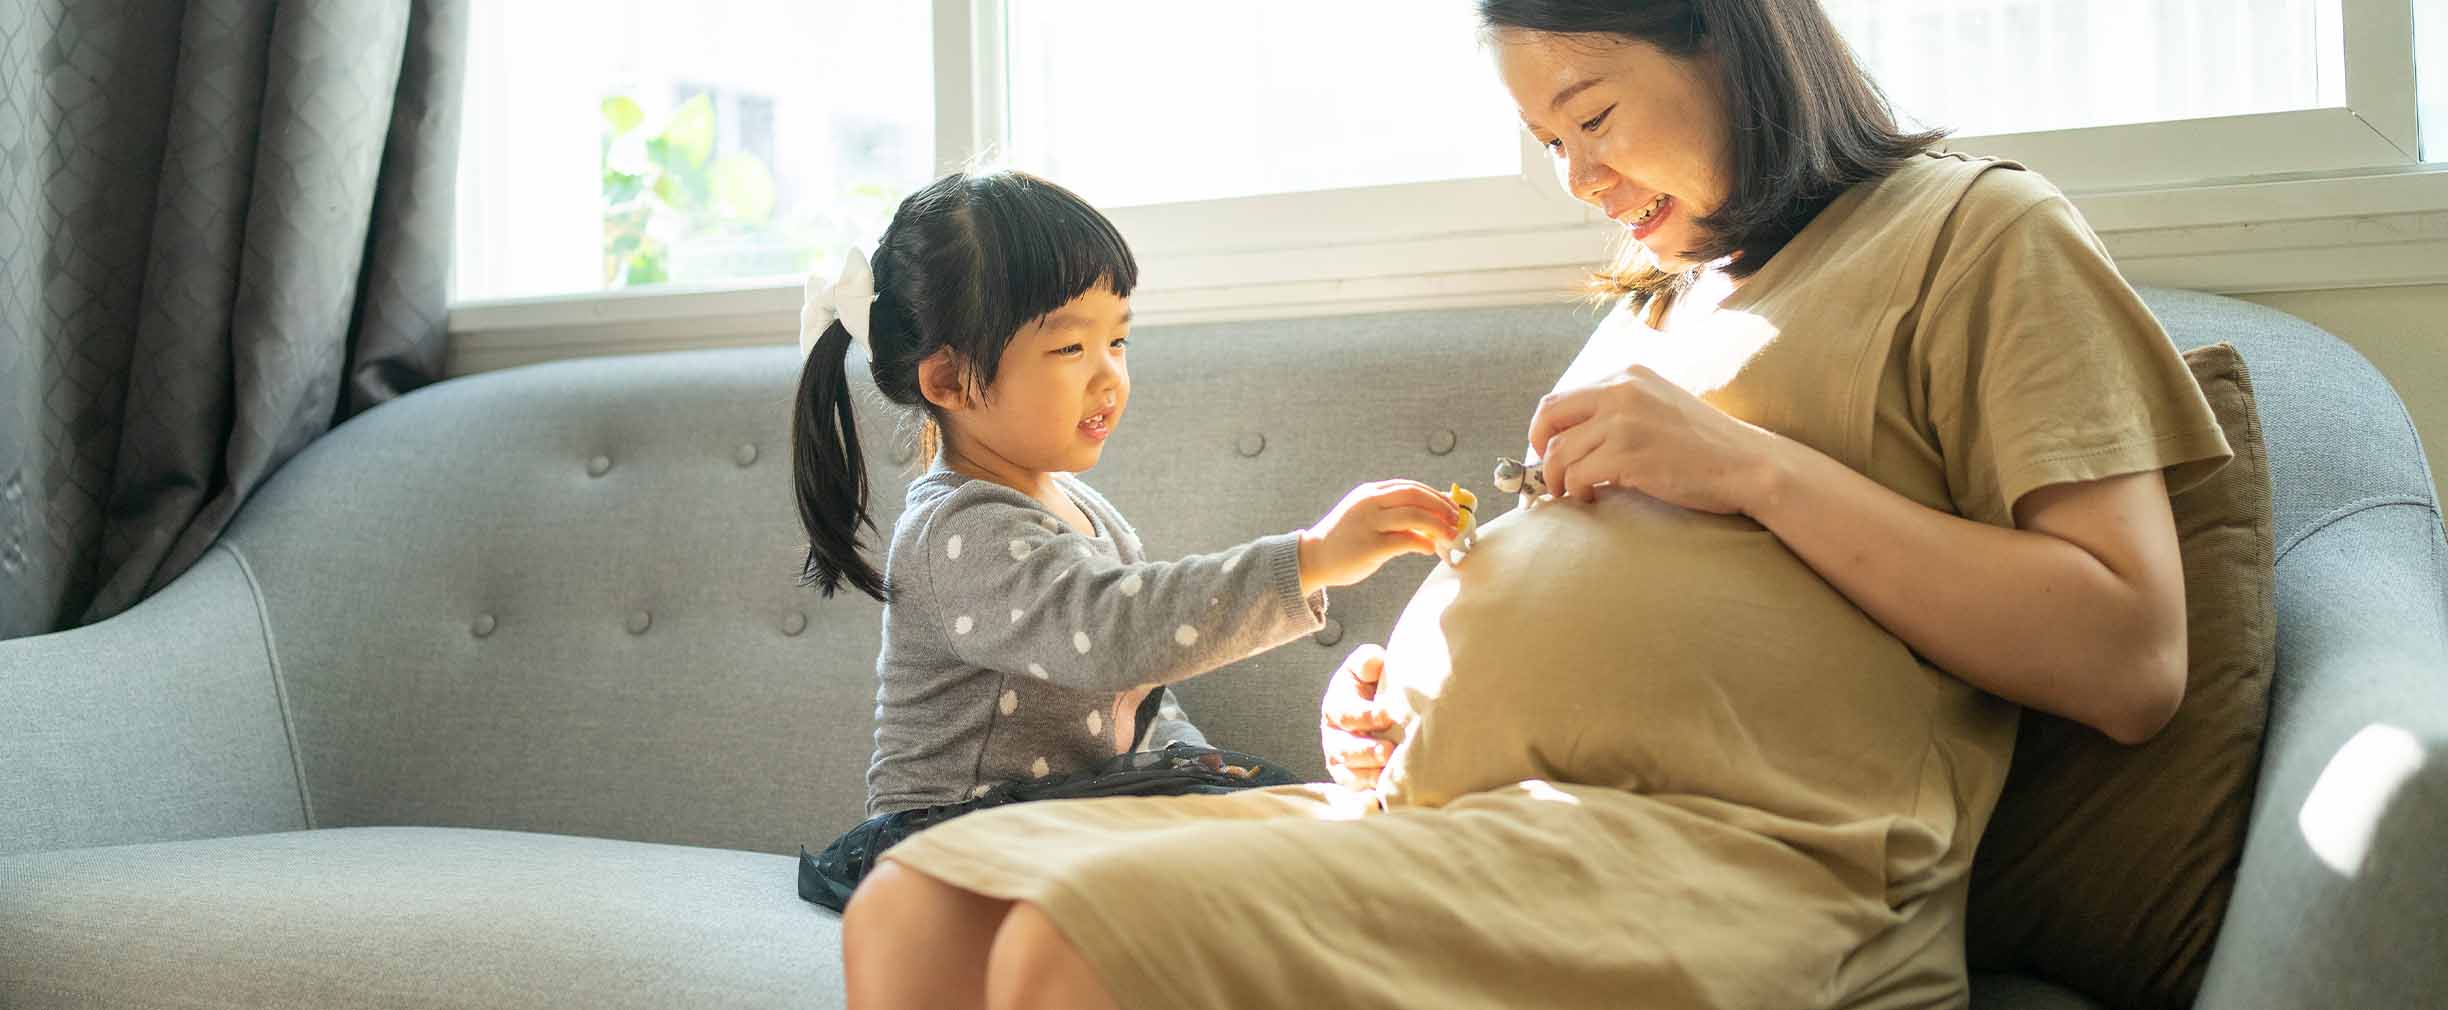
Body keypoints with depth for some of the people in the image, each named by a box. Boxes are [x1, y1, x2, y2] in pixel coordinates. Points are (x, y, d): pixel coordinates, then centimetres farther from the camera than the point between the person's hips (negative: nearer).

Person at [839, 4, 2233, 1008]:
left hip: (1719, 857, -8)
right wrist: (1396, 710, 13)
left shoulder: (1974, 230, 7)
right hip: (1438, 811, 8)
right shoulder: (1658, 299, 30)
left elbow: (2134, 665, -4)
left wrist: (1754, 465, -8)